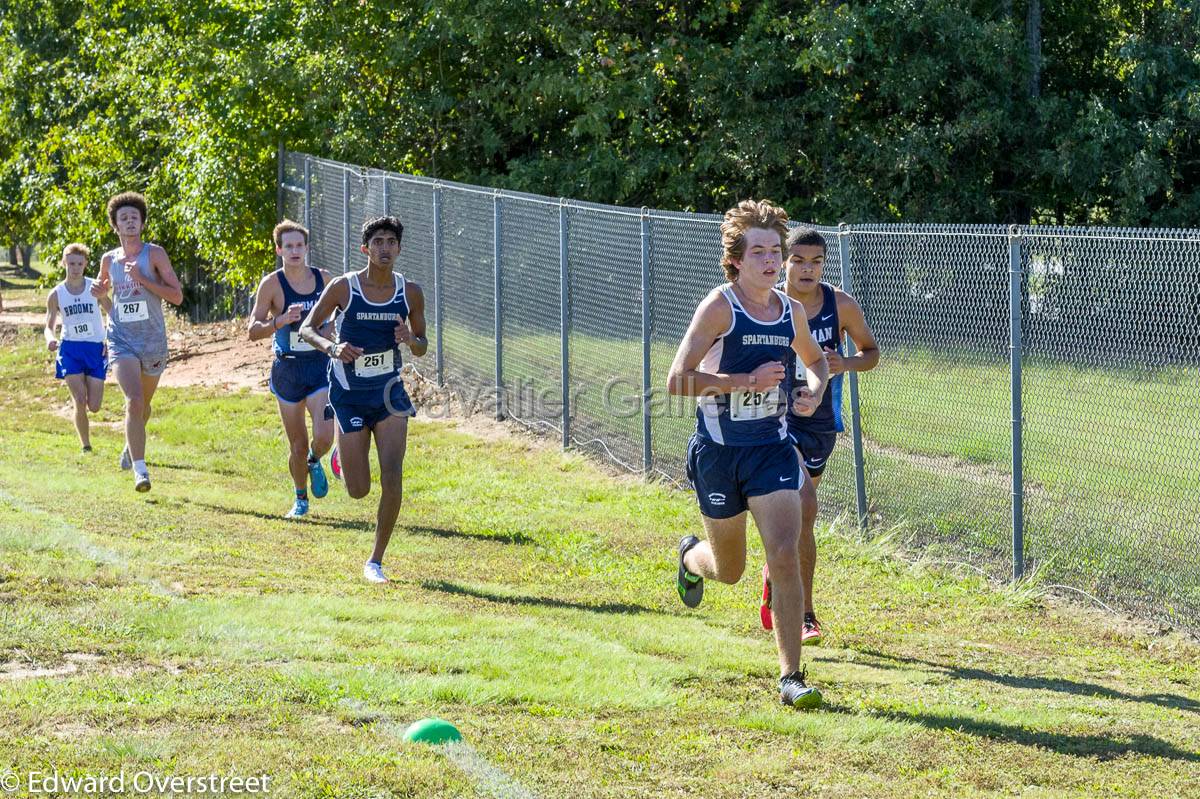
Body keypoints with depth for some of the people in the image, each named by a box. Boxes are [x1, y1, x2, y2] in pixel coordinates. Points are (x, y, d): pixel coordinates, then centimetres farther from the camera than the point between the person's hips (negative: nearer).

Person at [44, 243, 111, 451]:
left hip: (95, 350, 0)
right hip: (70, 350, 0)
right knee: (80, 401, -15)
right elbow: (49, 326, 8)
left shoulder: (95, 288, -1)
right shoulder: (56, 295, 2)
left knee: (94, 406, -3)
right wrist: (50, 339, -16)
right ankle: (85, 446, -1)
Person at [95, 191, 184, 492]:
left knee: (143, 404, 18)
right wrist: (98, 292, 4)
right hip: (121, 341, 0)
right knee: (134, 400, -20)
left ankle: (131, 445, 49)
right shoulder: (109, 259, 5)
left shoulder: (154, 254, -6)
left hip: (153, 342, 0)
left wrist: (141, 279, -19)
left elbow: (177, 296, -12)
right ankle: (140, 469, -23)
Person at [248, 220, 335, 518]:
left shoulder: (324, 279, 0)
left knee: (324, 436, -17)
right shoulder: (272, 284, -9)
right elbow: (253, 331, -13)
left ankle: (315, 462, 19)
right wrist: (281, 321, -30)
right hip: (287, 370, -1)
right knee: (297, 446, 5)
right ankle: (301, 499, 29)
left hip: (321, 367, 1)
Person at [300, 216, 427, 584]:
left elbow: (422, 348, 9)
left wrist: (411, 340, -16)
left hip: (389, 391, 1)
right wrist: (332, 348, -22)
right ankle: (342, 457, 40)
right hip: (349, 393, -1)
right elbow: (307, 328, -2)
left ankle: (376, 561, -2)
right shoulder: (343, 287, -10)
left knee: (392, 478, -15)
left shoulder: (410, 292, -2)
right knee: (359, 491, 1)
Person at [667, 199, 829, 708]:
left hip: (772, 448, 3)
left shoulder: (790, 311, 4)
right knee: (729, 571, 12)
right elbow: (677, 380, -18)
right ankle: (692, 557, 50)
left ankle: (791, 677, -8)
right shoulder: (720, 307, -12)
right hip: (718, 450, -3)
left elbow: (815, 359, 25)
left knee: (785, 556, -14)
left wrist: (814, 389, 3)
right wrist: (748, 381, -22)